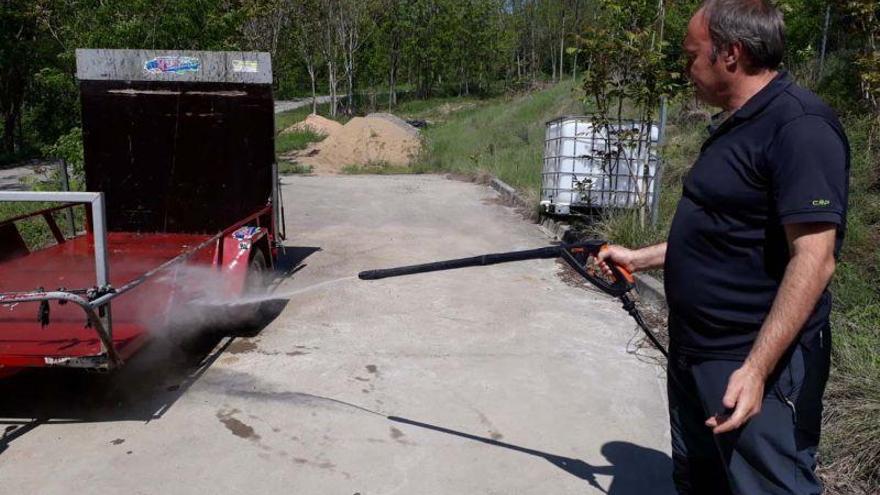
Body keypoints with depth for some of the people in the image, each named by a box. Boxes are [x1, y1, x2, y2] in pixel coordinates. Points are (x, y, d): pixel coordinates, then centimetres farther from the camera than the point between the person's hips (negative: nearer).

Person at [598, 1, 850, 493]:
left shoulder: (799, 126, -19)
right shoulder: (735, 125, 11)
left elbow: (813, 259, -25)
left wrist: (756, 369, -29)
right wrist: (638, 259, 20)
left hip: (755, 364, -10)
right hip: (694, 353, 10)